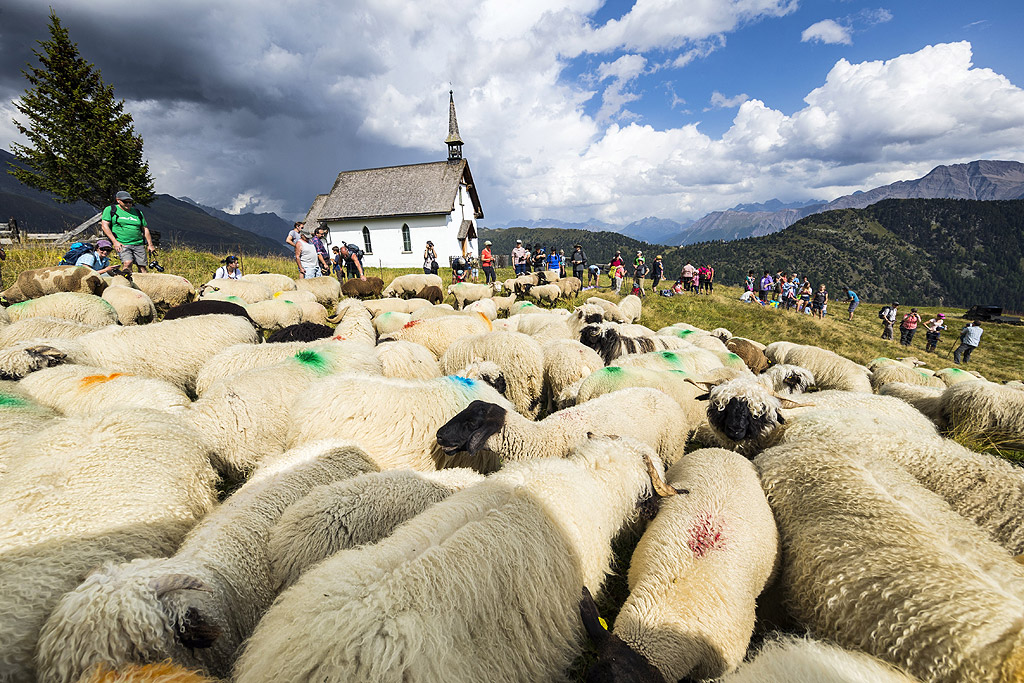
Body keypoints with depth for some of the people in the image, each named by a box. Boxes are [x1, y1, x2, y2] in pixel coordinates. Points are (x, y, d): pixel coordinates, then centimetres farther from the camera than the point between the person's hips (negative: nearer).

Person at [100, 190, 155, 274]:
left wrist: (150, 245, 11)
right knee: (127, 263, -25)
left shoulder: (137, 212, 17)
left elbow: (145, 229, 20)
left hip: (139, 244, 3)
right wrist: (115, 242, -10)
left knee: (142, 267, -3)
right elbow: (104, 225, 2)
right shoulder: (110, 210, 8)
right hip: (122, 244, -3)